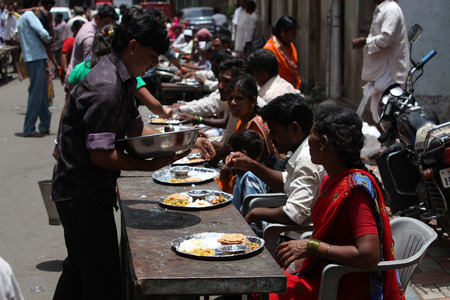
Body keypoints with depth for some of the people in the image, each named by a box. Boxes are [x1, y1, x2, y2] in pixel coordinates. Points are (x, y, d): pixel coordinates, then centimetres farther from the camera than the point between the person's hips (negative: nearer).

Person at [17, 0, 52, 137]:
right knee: (36, 94, -7)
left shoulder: (20, 19, 21)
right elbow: (43, 33, -18)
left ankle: (44, 126, 19)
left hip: (31, 59, 10)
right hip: (37, 59, -10)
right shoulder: (29, 15, -8)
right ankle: (29, 129, -4)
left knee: (42, 94, 14)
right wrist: (49, 40, 2)